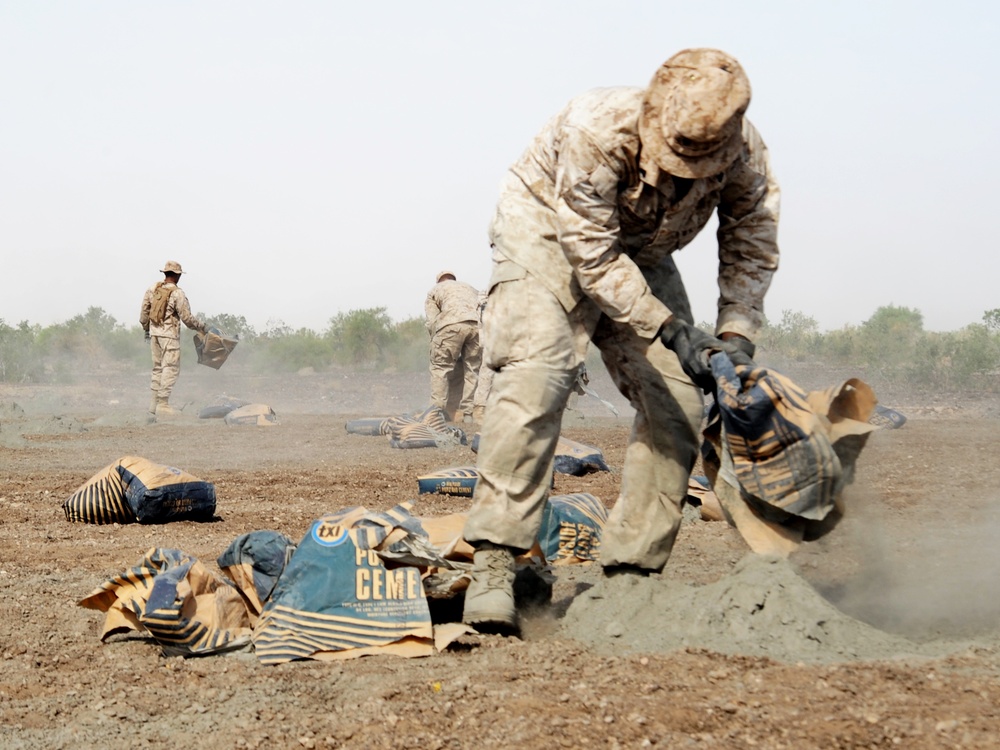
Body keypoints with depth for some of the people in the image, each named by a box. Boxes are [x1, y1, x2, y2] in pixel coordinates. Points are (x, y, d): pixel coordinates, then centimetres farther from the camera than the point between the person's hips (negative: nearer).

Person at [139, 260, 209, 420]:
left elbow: (144, 312, 11)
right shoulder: (177, 293, -12)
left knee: (158, 368, 13)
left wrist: (146, 329, 24)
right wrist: (202, 327, 2)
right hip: (169, 335, -7)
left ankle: (153, 405, 13)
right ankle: (163, 404, -8)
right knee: (170, 368, -3)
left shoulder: (152, 289, 6)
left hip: (154, 333, 7)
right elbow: (187, 318, -11)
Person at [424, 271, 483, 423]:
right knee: (472, 369, 12)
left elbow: (432, 322, 15)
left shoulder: (434, 290, 30)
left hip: (452, 324, -3)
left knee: (440, 367, 4)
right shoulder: (470, 288, 40)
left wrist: (436, 347, 23)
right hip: (479, 323, 3)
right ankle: (467, 412, 8)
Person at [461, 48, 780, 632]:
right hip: (550, 230, -5)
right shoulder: (596, 129, -37)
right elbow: (591, 255, -31)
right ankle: (493, 566, -28)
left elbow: (752, 245, -8)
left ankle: (632, 572, 3)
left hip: (640, 254, 5)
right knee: (536, 375, -27)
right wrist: (671, 330, -35)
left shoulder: (744, 152, -23)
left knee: (677, 402, -6)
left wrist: (736, 333, -22)